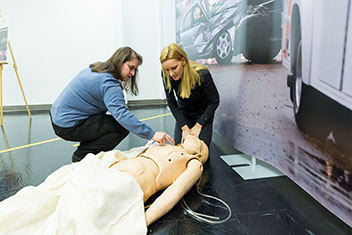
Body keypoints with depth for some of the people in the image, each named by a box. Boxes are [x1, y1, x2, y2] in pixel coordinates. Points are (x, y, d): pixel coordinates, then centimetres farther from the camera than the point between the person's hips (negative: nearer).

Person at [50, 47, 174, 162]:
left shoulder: (96, 69, 9)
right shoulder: (109, 84, -22)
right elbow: (121, 114, -35)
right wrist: (151, 134, -36)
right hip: (68, 126, -10)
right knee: (123, 126, -13)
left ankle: (82, 153, 12)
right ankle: (81, 156, -5)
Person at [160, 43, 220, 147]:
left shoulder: (202, 74, -31)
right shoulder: (166, 75, -23)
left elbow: (214, 101, -19)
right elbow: (171, 102, -12)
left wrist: (198, 125, -19)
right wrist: (184, 127, -18)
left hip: (203, 112, -3)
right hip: (183, 113, 3)